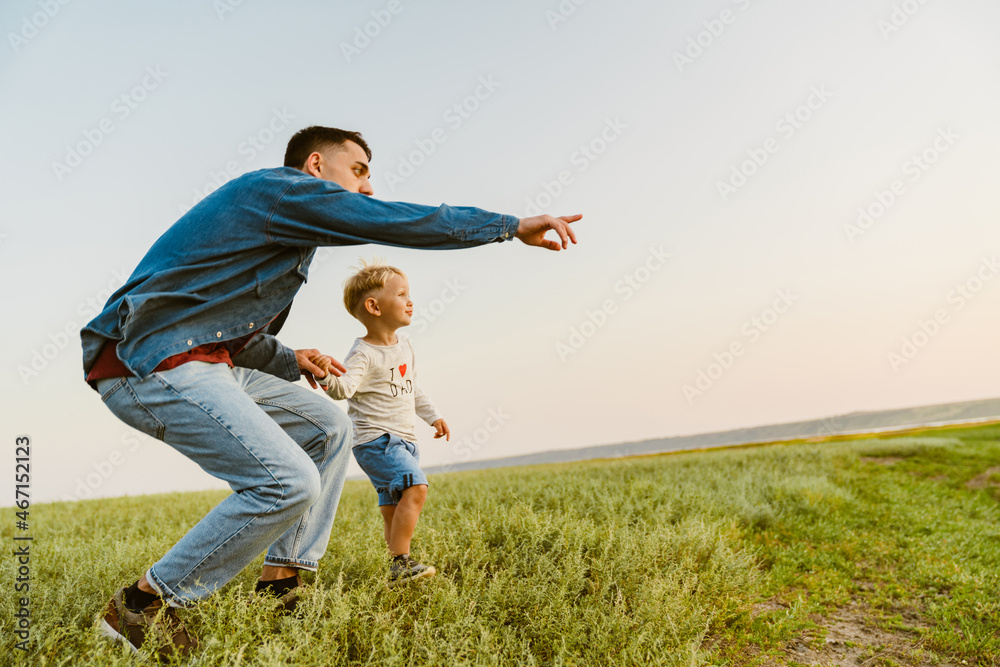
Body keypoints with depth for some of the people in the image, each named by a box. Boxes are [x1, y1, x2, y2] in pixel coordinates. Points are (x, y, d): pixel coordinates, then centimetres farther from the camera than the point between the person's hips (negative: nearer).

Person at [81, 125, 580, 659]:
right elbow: (399, 222, -15)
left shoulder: (290, 227, 21)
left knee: (329, 429, 10)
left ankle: (281, 582, 12)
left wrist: (289, 361, 12)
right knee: (289, 483, -21)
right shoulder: (283, 188, -8)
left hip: (207, 362, 11)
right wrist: (514, 225, -8)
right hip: (153, 363, -11)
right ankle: (141, 607, -5)